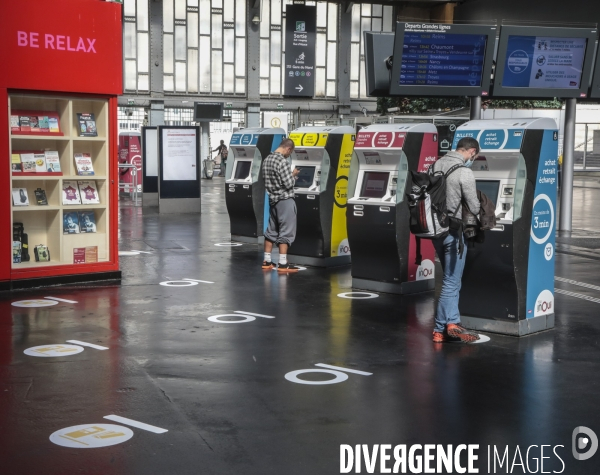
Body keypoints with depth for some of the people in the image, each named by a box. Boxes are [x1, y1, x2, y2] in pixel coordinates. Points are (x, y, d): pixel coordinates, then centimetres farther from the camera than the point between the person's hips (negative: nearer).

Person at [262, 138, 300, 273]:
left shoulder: (267, 160, 8)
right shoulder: (282, 161, -19)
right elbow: (289, 184, -20)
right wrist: (293, 175, 0)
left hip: (273, 199, 8)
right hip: (285, 200, -8)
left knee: (272, 230, 14)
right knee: (286, 232, -4)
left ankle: (267, 261, 18)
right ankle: (283, 264, -4)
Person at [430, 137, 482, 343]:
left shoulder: (437, 164, 5)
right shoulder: (464, 172, -16)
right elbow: (474, 208, -13)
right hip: (454, 231, -8)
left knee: (451, 279, 18)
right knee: (451, 282, 1)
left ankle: (451, 323, 20)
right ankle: (441, 328, 5)